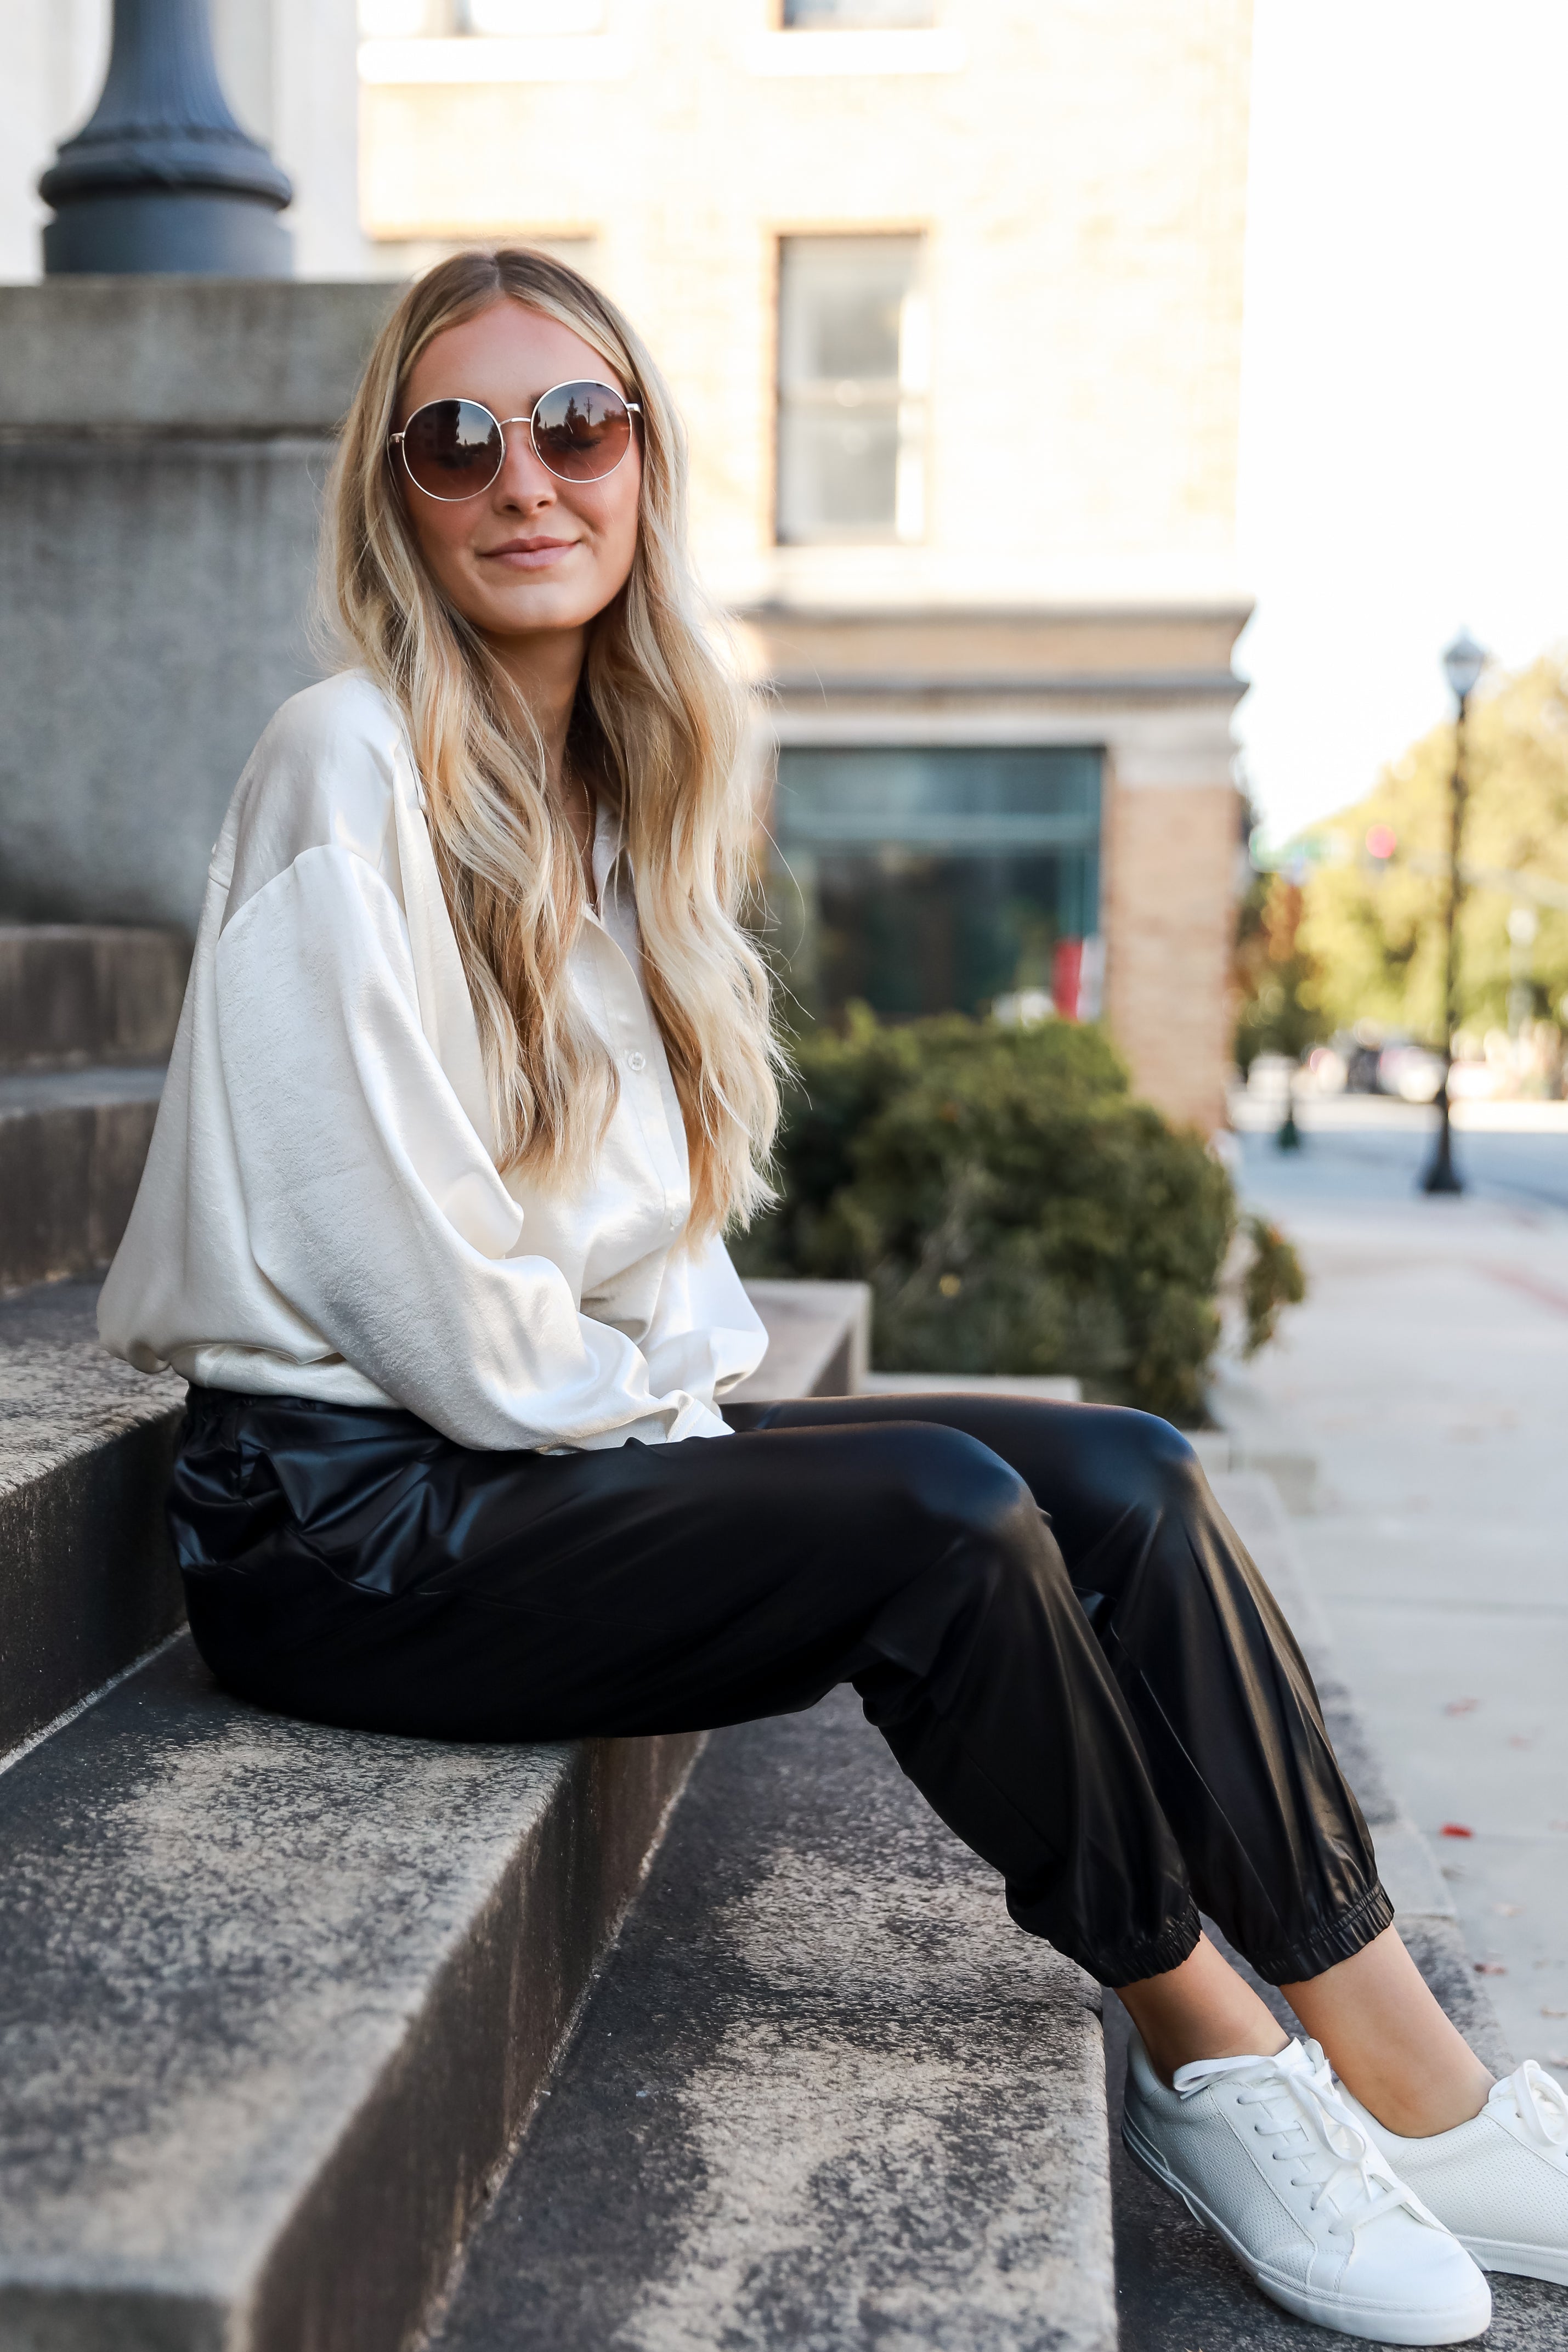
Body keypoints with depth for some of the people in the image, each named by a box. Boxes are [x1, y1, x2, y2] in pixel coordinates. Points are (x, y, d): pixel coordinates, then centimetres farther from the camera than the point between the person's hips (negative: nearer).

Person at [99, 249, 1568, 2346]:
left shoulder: (622, 794, 13)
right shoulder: (354, 770, -13)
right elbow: (405, 1262, -18)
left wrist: (701, 1408, 1)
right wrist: (667, 1439, -8)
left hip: (579, 1441, 8)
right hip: (351, 1518, -8)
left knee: (1126, 1482, -9)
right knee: (946, 1518, -26)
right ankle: (1208, 2055, -5)